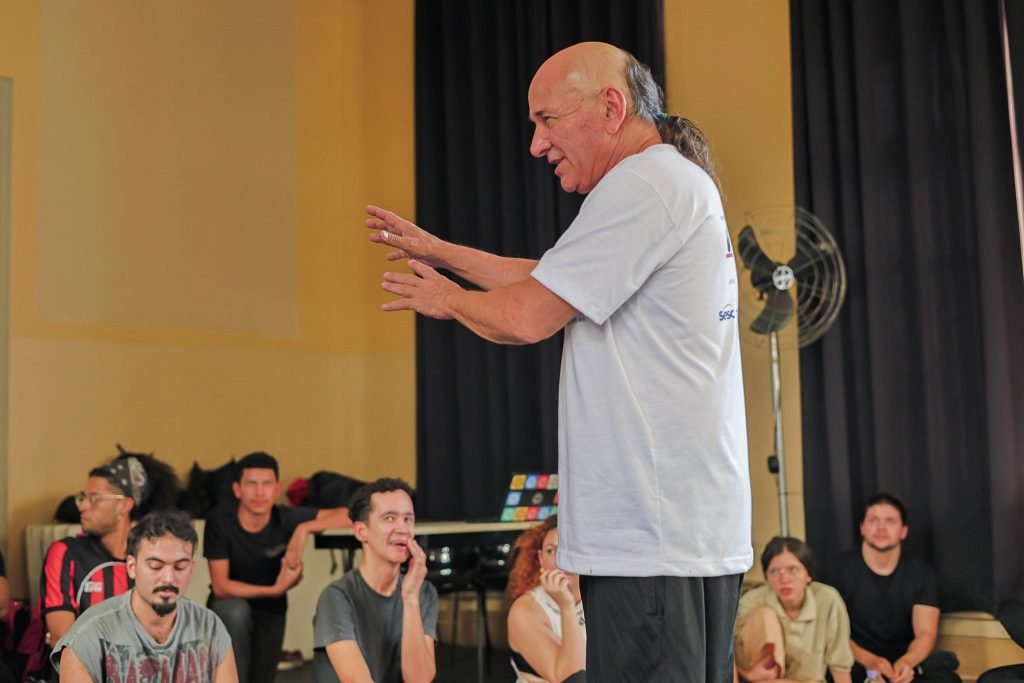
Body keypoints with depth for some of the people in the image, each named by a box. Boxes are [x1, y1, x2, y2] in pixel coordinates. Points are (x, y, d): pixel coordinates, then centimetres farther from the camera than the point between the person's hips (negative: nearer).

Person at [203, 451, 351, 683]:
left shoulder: (287, 519, -20)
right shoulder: (220, 522, -23)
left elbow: (349, 514, -25)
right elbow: (220, 586, -22)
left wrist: (305, 529, -37)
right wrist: (274, 590, -31)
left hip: (270, 610, 2)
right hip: (229, 606, -2)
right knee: (236, 610, -35)